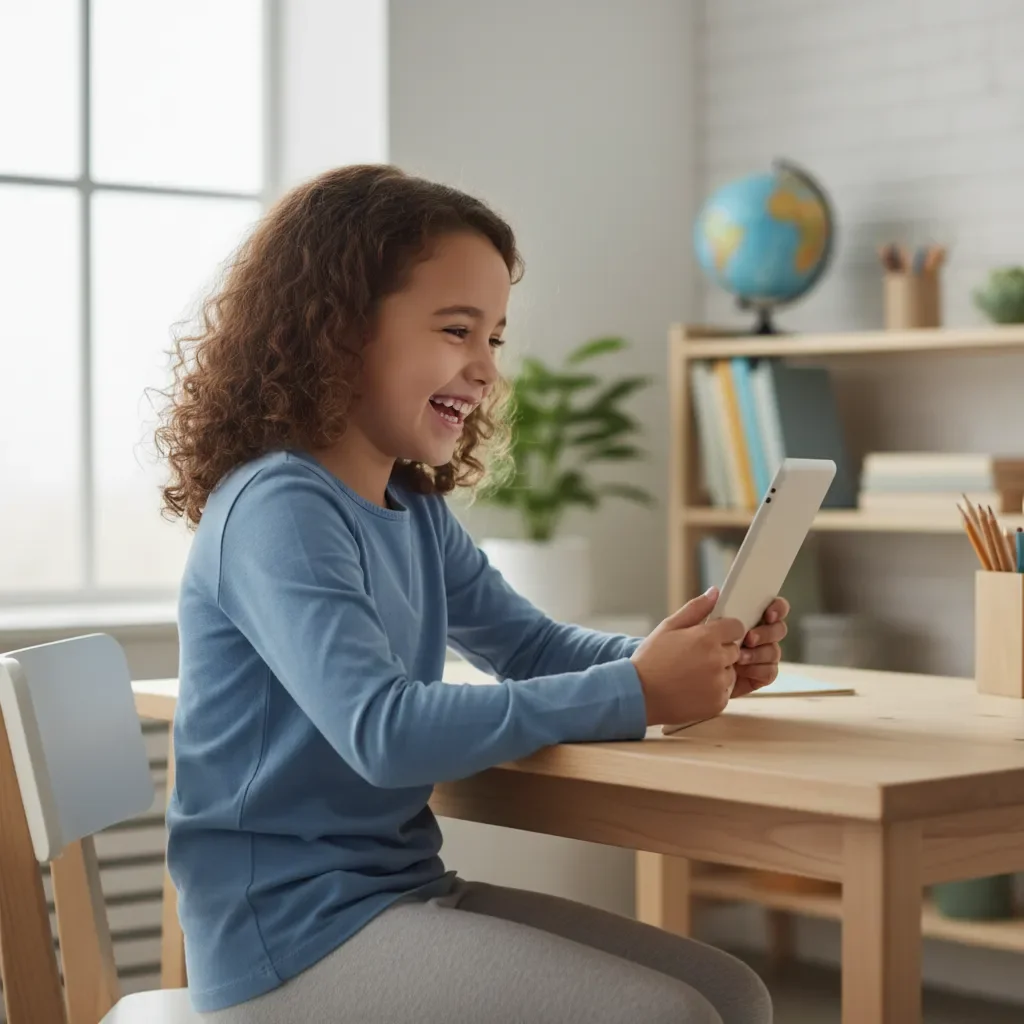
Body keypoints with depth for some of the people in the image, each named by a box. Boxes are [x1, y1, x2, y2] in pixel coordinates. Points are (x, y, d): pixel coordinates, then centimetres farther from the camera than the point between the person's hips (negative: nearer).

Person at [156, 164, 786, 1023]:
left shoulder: (416, 512, 10)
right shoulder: (276, 508, -19)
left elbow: (532, 645, 16)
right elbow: (383, 732, -30)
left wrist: (688, 658, -5)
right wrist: (633, 694, -27)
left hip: (403, 889, 9)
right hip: (291, 933, -9)